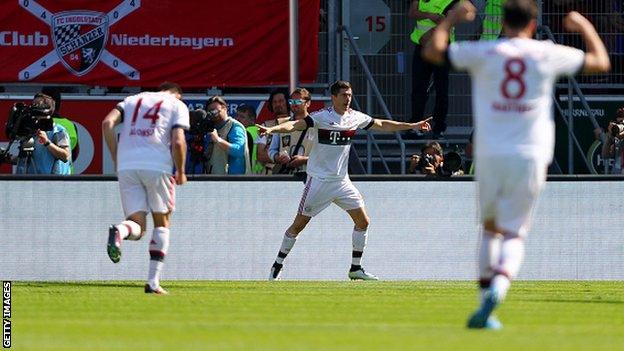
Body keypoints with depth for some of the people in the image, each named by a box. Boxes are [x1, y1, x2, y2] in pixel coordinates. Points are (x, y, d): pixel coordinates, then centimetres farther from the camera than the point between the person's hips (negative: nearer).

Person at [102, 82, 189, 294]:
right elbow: (178, 141, -3)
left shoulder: (132, 100, 24)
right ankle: (153, 282, 5)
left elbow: (107, 123, 7)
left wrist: (116, 159, 11)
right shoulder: (177, 105, 13)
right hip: (158, 165, -2)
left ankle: (120, 231, -34)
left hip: (126, 166, 3)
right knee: (162, 222, 14)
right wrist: (181, 172, 10)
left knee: (137, 226, 4)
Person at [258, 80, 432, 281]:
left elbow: (382, 125, 18)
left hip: (342, 180, 6)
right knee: (299, 224, -4)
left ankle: (355, 268, 13)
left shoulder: (355, 118, 4)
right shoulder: (321, 117, -14)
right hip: (319, 180, -6)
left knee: (363, 222, 2)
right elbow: (295, 125, -26)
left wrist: (413, 126, 23)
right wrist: (272, 129, -44)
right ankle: (277, 267, 7)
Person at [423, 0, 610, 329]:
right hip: (529, 156, -1)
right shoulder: (548, 55, 3)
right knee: (514, 233, 0)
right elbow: (601, 62, 15)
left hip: (490, 155, 1)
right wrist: (585, 27, 31)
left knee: (490, 227, 19)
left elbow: (432, 51, 5)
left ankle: (485, 295, 12)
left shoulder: (484, 53, 1)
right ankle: (499, 286, -27)